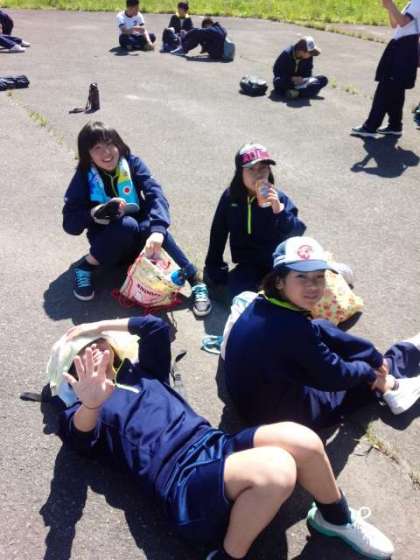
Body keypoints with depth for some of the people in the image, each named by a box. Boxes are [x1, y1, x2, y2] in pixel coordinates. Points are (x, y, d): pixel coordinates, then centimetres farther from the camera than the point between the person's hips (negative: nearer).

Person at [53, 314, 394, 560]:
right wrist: (91, 403, -39)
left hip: (216, 446, 6)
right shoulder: (81, 415, 8)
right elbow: (81, 433, -16)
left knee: (303, 441, -18)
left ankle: (337, 517, 11)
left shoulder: (139, 374, 25)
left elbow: (156, 326, 24)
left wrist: (99, 325, 25)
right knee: (276, 468, -33)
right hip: (183, 483, -6)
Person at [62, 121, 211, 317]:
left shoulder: (132, 163, -10)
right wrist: (99, 211, -33)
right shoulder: (84, 176, -10)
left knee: (152, 226, -34)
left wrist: (157, 230, -44)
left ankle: (196, 282, -31)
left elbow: (155, 194, -26)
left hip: (137, 239, 1)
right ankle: (86, 267, -15)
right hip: (107, 243, -1)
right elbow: (70, 223, -14)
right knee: (126, 225, -35)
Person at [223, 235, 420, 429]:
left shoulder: (264, 304, -9)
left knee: (323, 330, 9)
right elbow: (335, 376, -18)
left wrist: (374, 357, 5)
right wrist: (368, 369, 2)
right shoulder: (293, 328, -33)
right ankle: (388, 385, 37)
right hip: (279, 412, -7)